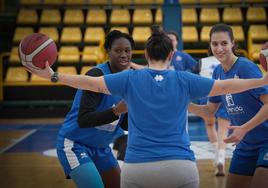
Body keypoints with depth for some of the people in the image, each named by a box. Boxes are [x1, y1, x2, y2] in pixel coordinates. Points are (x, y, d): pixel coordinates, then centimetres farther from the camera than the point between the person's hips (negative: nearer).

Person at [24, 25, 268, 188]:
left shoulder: (130, 78, 3)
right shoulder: (184, 79, 4)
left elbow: (91, 83, 1)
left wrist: (53, 75, 9)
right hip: (181, 168, 0)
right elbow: (225, 86, 8)